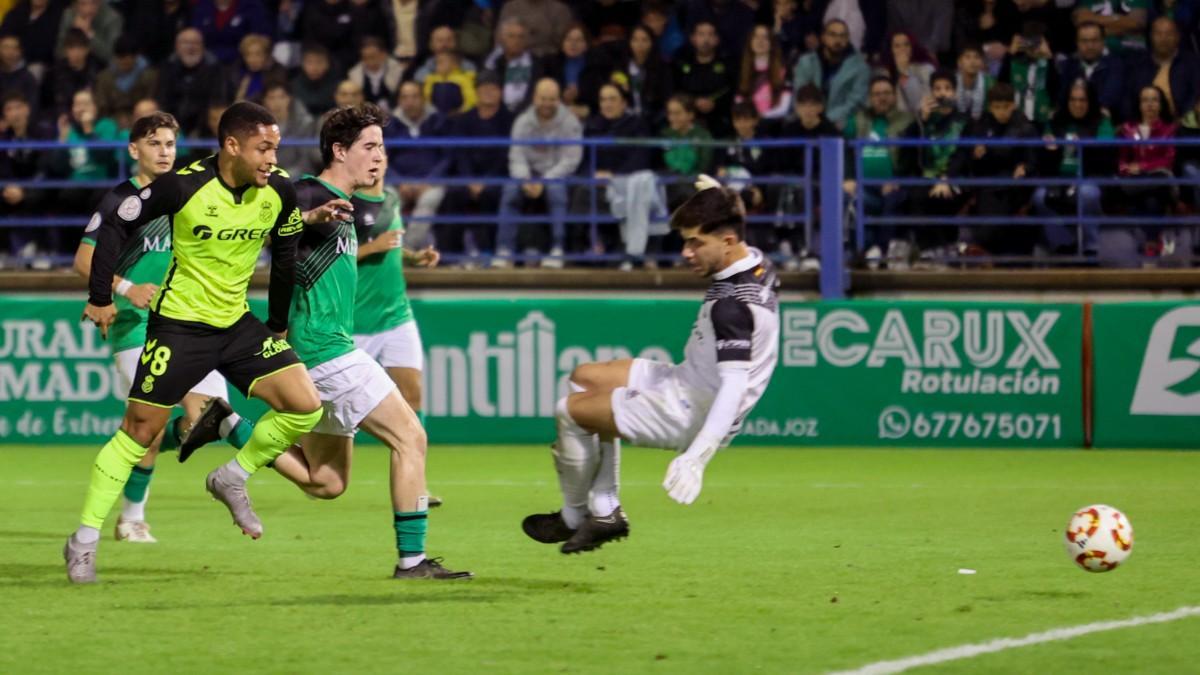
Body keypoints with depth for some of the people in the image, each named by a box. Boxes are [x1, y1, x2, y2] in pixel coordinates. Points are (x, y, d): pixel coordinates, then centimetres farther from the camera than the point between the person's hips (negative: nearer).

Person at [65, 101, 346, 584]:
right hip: (179, 323, -5)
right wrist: (100, 299, -7)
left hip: (238, 324, 5)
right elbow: (115, 226, -9)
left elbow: (285, 255, 10)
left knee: (304, 406, -10)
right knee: (140, 431, -3)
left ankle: (232, 479, 11)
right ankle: (84, 541, 7)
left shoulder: (279, 192, -7)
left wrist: (278, 324, 15)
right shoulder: (184, 186, -20)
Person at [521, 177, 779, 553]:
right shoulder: (756, 264, -2)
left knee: (570, 411, -4)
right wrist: (719, 199, 13)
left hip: (691, 415, -11)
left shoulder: (731, 306, -31)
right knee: (586, 378, 21)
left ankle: (572, 518, 19)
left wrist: (695, 458, -41)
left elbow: (734, 388, -36)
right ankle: (605, 511, 19)